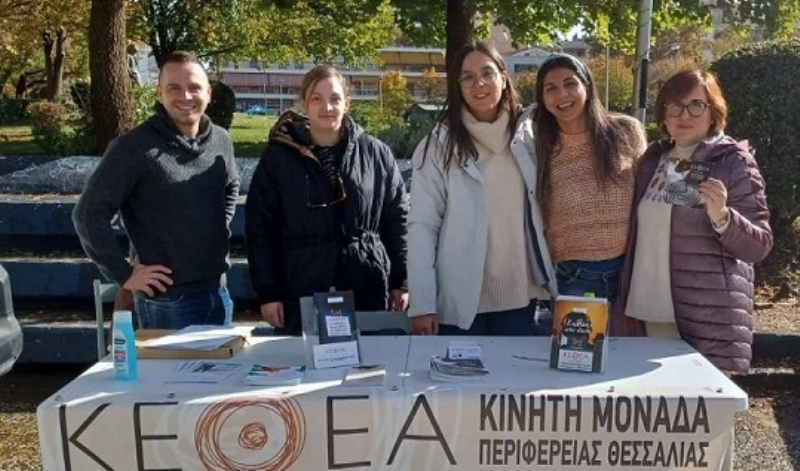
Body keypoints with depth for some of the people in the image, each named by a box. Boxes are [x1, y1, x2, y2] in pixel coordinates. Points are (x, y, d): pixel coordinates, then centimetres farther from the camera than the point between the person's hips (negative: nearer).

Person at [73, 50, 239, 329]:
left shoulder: (221, 141, 5)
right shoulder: (133, 148, -14)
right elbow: (89, 215, -13)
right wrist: (124, 274, -13)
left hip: (217, 292, 6)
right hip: (166, 299, -6)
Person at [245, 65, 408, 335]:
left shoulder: (376, 154, 4)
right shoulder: (278, 157, 1)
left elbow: (398, 220, 8)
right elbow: (260, 228, 2)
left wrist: (400, 282, 5)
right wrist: (268, 293, -2)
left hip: (368, 293, 1)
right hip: (301, 294, -1)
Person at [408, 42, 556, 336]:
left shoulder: (528, 137, 3)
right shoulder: (439, 145, -8)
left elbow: (541, 213, 7)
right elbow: (422, 226, -11)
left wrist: (550, 283, 1)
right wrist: (422, 303, -16)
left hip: (519, 297, 3)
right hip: (460, 300, -3)